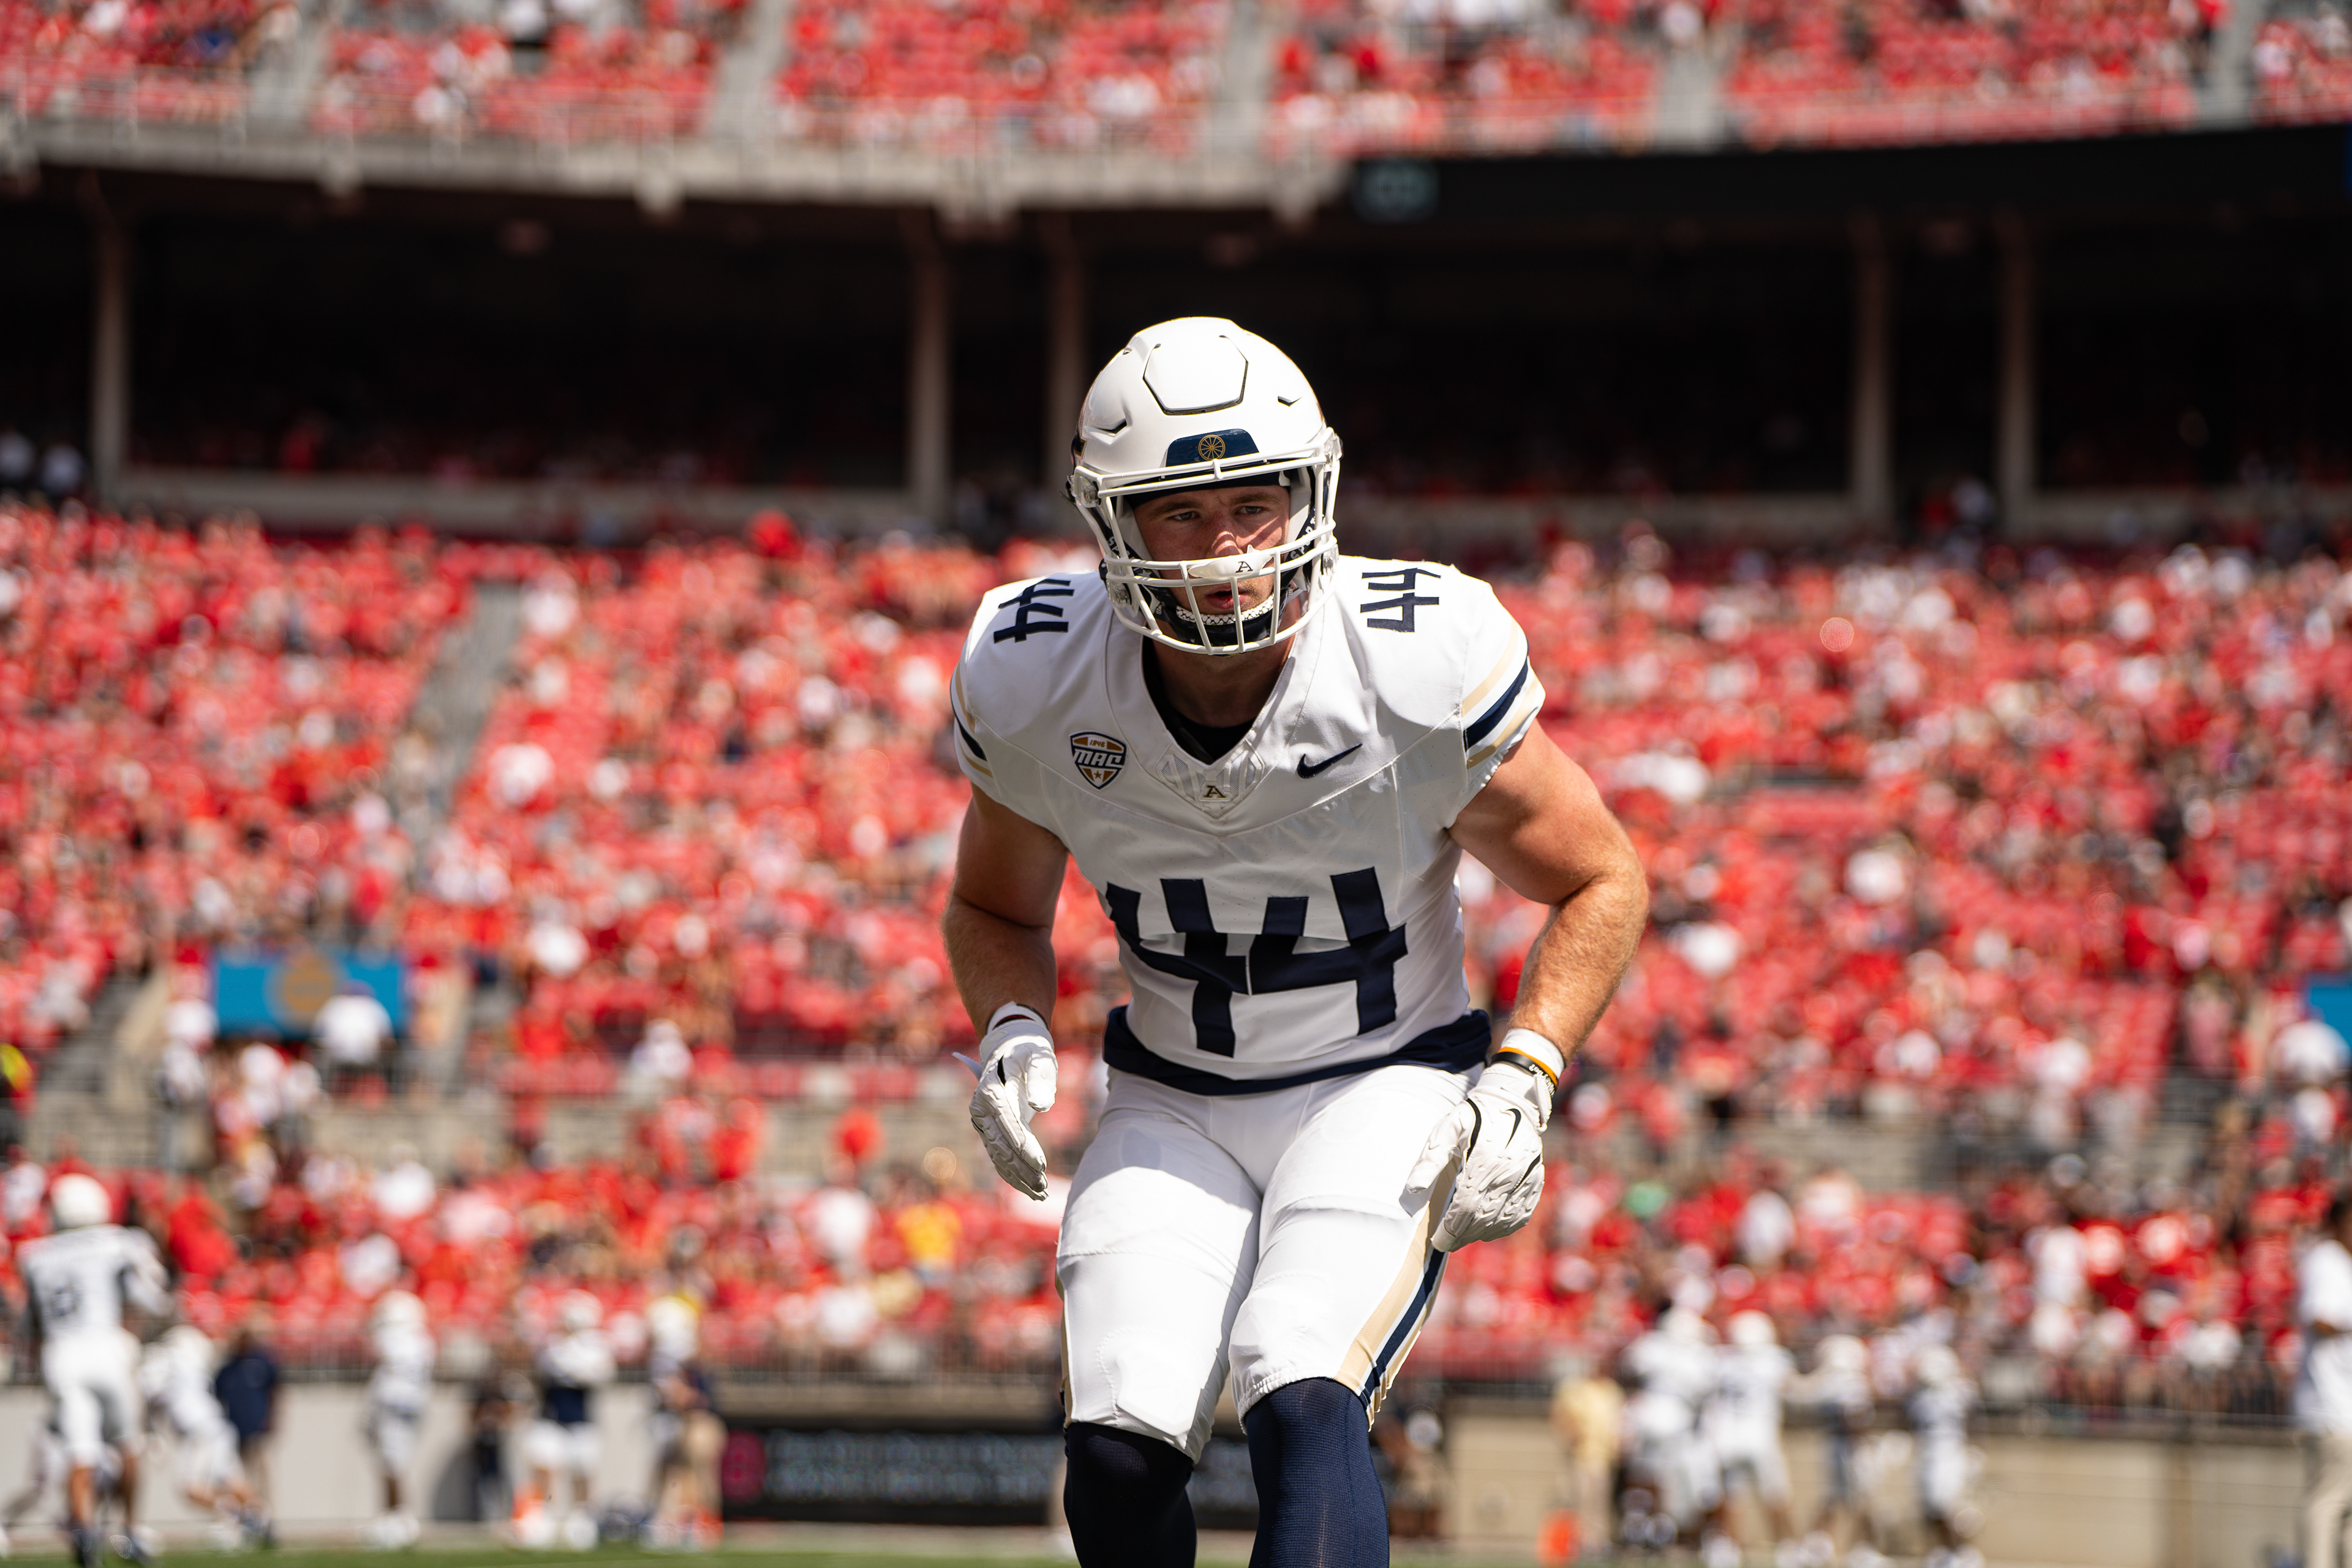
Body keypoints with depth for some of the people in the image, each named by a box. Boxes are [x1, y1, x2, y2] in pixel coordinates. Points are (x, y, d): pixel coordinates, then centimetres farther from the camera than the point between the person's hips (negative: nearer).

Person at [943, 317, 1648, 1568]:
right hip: (1173, 1110, 3)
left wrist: (1523, 1080, -18)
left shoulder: (1420, 669, -20)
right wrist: (1013, 1033, -12)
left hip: (1387, 1090, -3)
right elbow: (996, 910, 10)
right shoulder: (1037, 687, -11)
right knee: (1118, 1452, -16)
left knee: (1302, 1406, -28)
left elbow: (1598, 882, -4)